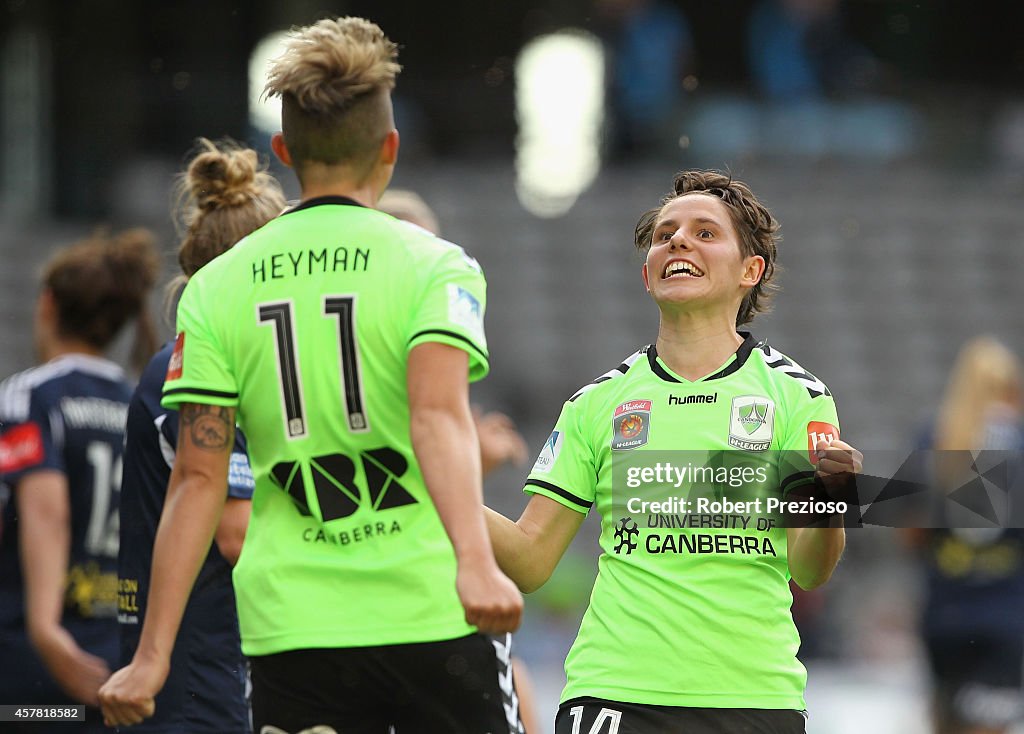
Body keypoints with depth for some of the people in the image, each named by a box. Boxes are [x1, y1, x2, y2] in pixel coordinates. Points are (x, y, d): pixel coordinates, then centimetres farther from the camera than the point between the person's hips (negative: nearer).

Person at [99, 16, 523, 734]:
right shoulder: (435, 265, -2)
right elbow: (439, 414, -19)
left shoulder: (215, 289, 5)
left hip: (288, 631, 2)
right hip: (431, 616, -2)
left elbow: (196, 478, 0)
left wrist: (153, 654, 1)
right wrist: (475, 561, -32)